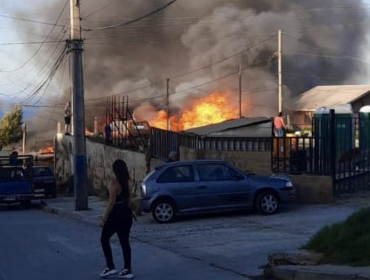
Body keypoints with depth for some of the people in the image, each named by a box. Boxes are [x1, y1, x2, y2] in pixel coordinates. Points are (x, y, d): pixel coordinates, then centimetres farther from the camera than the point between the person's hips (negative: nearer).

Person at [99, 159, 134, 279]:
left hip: (116, 214, -7)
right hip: (126, 214, 7)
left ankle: (110, 267, 7)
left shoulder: (114, 183, -17)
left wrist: (104, 219, -15)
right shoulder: (126, 182, 6)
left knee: (104, 239, 9)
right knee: (125, 242, 10)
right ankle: (127, 270, 10)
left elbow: (111, 203, -19)